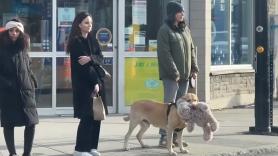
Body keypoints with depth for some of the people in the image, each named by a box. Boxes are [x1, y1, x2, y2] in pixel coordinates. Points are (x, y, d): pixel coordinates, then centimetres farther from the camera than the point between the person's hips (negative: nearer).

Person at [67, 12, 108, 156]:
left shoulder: (92, 39, 12)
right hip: (83, 84, -7)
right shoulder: (75, 42, -10)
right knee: (87, 116, -8)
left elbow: (100, 58, 3)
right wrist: (95, 83, -16)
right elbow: (83, 65, -15)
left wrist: (90, 58, -19)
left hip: (96, 82, 7)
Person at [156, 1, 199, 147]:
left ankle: (176, 136, 14)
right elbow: (165, 53, -14)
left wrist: (194, 68, 9)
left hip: (185, 75, 7)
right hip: (171, 75, -7)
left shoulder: (185, 29, 14)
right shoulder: (164, 30, -8)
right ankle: (164, 136, -6)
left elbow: (191, 49, 18)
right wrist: (174, 72, -18)